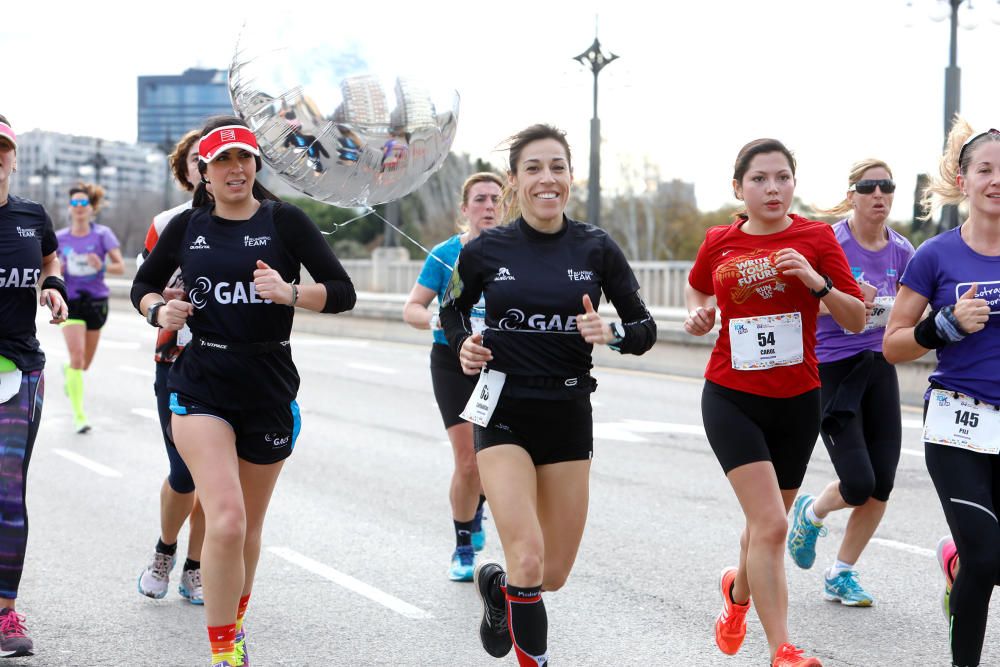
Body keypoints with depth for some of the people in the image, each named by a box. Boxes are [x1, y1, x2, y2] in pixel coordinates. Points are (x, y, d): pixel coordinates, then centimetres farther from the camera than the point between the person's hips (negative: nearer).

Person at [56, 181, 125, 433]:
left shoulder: (103, 234, -5)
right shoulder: (60, 238, 0)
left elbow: (121, 267, -10)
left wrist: (102, 266, -29)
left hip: (96, 301, 1)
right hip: (71, 301, -1)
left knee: (85, 364, 14)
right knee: (77, 355, -19)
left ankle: (68, 371, 53)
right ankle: (79, 415, -14)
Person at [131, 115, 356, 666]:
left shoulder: (284, 221, -1)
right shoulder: (187, 227, 4)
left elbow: (342, 292, -4)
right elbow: (143, 284, 18)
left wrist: (290, 293, -21)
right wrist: (159, 311, -3)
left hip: (269, 392, 1)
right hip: (201, 389, -1)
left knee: (248, 527, 14)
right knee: (226, 520, -18)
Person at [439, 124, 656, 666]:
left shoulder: (596, 249, -3)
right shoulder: (485, 250, -4)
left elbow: (645, 330, 2)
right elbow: (453, 310, 15)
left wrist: (611, 332, -19)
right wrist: (464, 345, -6)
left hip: (569, 416, 2)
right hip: (504, 414, -2)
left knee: (554, 574, 9)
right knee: (528, 560, -19)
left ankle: (496, 585, 43)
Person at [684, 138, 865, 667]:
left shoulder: (816, 237, -4)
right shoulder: (719, 242, -1)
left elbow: (857, 320, -5)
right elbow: (698, 287, 22)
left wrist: (816, 281, -21)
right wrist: (697, 315, 1)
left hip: (797, 401, 2)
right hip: (732, 399, -1)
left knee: (766, 524, 17)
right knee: (770, 524, -16)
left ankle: (738, 590, 50)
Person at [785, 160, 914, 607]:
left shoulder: (901, 251, 4)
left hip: (879, 369, 5)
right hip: (831, 369, -5)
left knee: (881, 485, 0)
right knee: (858, 484, -11)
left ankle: (841, 575, 18)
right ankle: (810, 513, 23)